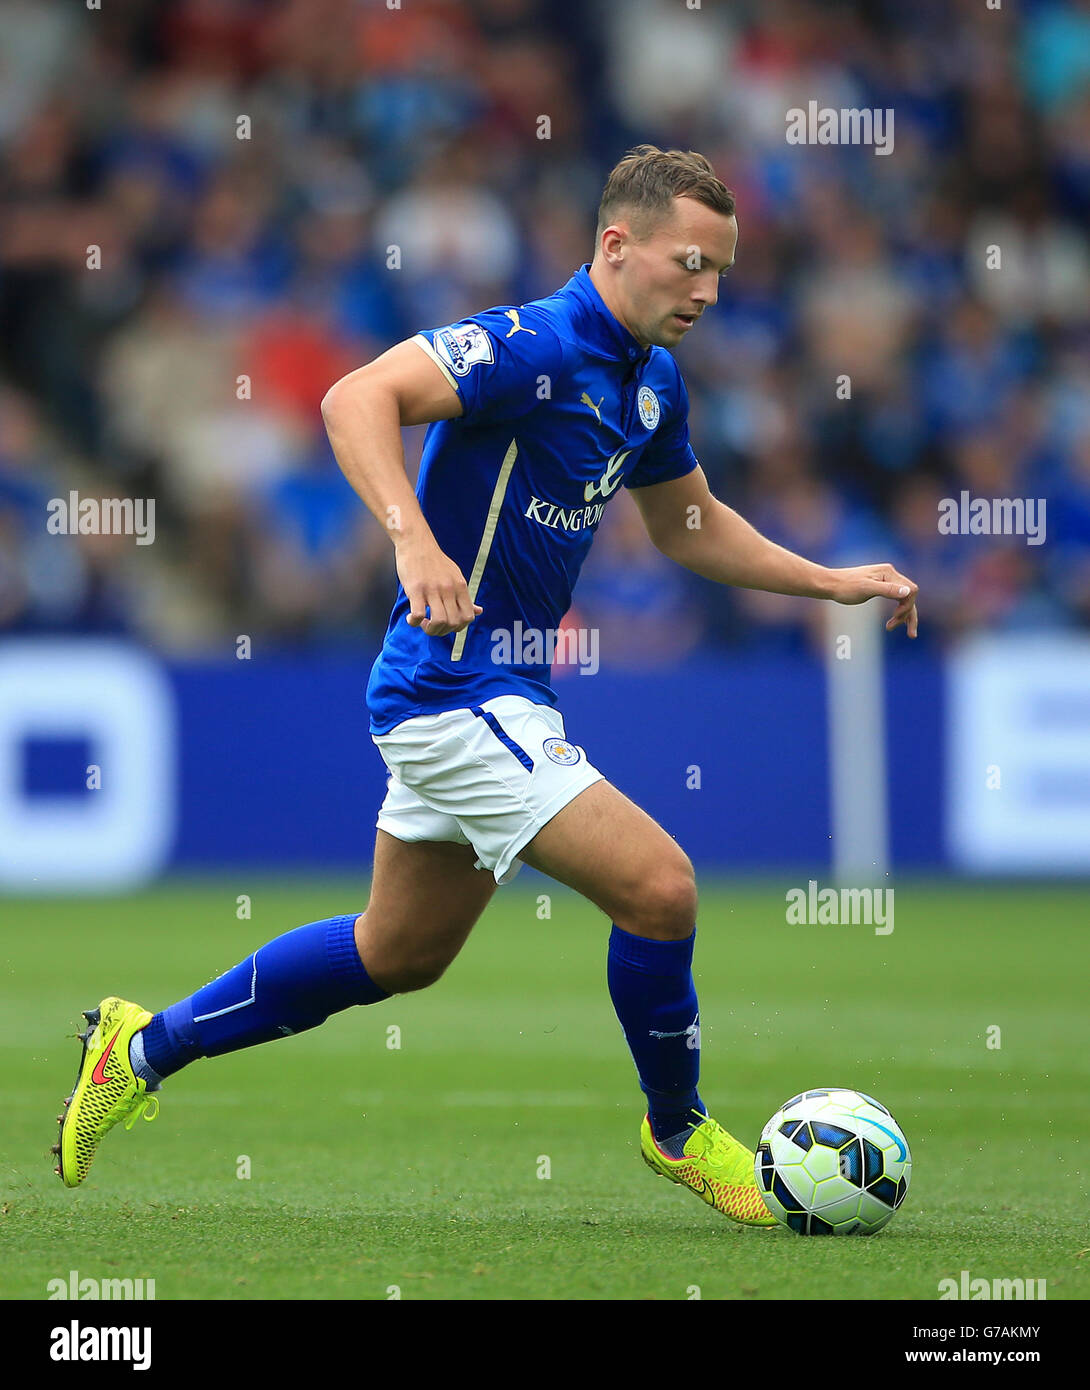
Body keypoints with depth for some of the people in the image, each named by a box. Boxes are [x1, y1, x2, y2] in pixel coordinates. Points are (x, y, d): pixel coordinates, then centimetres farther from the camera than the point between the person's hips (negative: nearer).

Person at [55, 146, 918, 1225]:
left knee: (399, 955, 20)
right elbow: (356, 398, -32)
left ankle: (147, 1047, 33)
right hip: (457, 691, -10)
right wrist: (414, 540, -45)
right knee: (657, 886, -15)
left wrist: (832, 581, 16)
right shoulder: (535, 344, -20)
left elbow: (687, 526, 25)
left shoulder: (651, 379, 9)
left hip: (500, 694, 10)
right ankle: (677, 1131, 8)